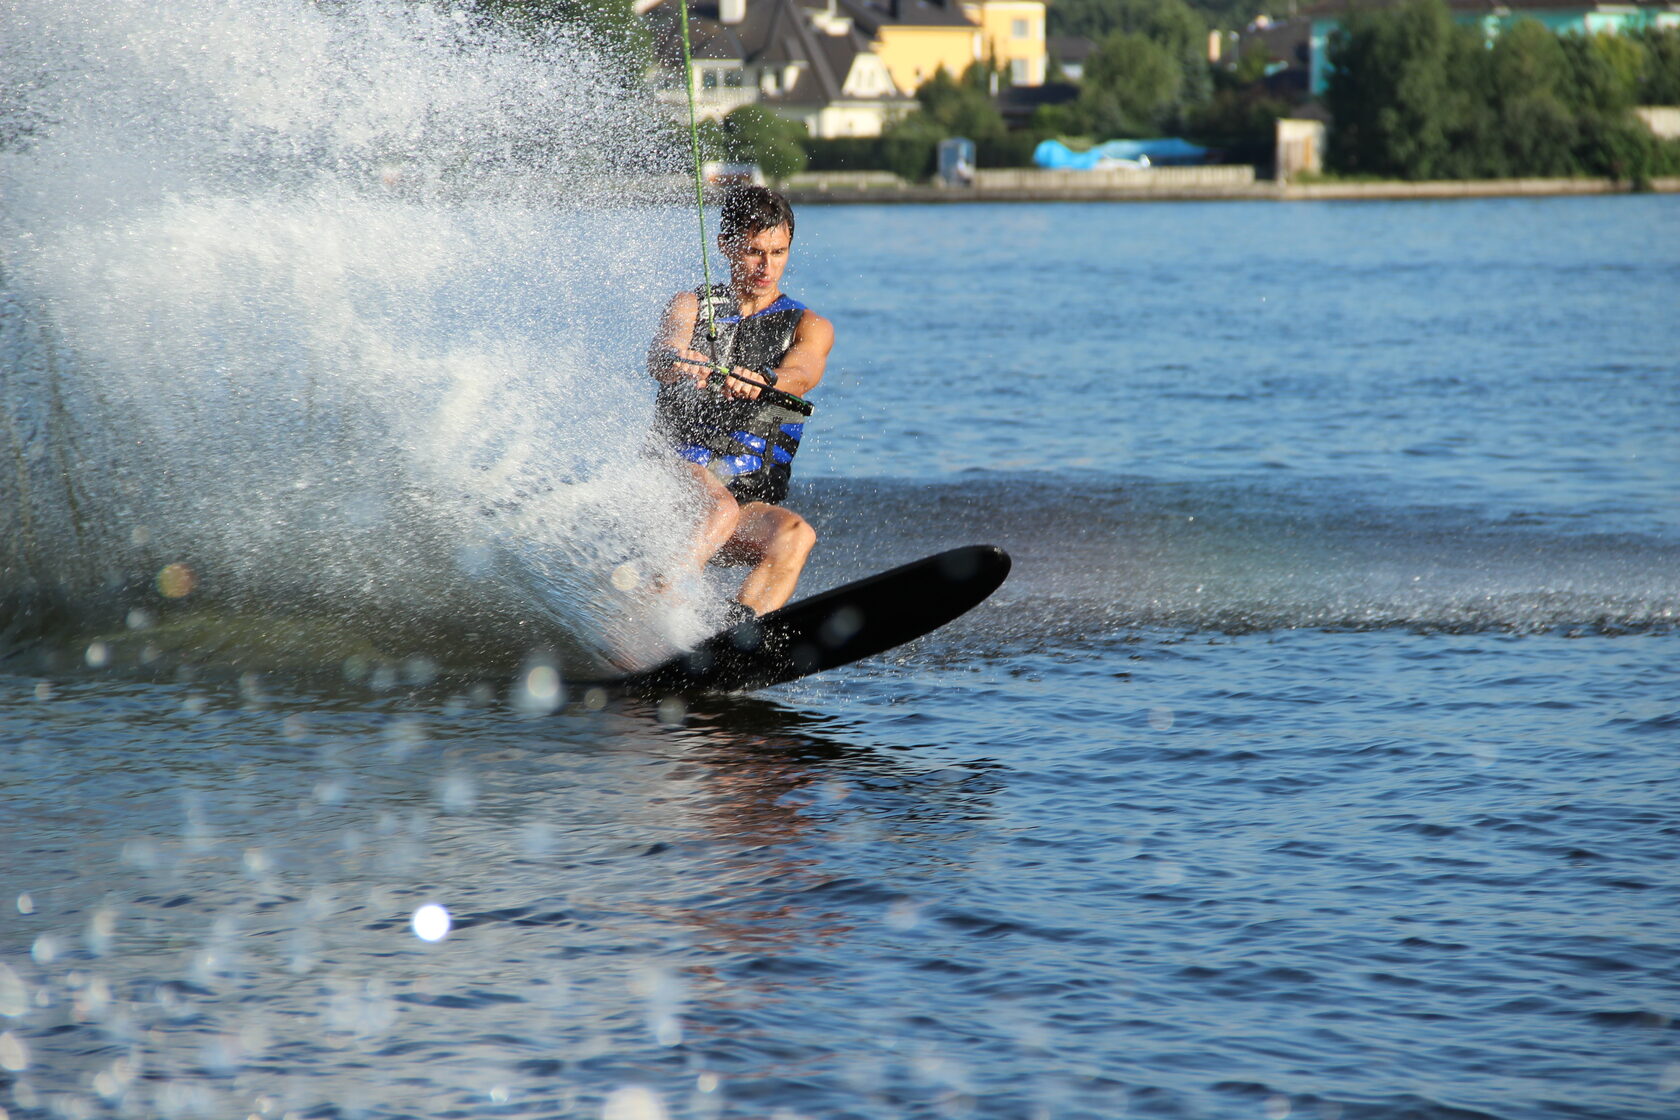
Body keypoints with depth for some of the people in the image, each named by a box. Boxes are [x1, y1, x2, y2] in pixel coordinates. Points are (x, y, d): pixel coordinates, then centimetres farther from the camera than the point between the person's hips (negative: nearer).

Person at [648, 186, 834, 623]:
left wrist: (759, 382, -40)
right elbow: (661, 359, -13)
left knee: (797, 536, -31)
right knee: (720, 507, -35)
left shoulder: (808, 327, 9)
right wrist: (681, 365, -40)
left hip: (753, 497, 1)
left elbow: (802, 374, -15)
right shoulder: (691, 307, 10)